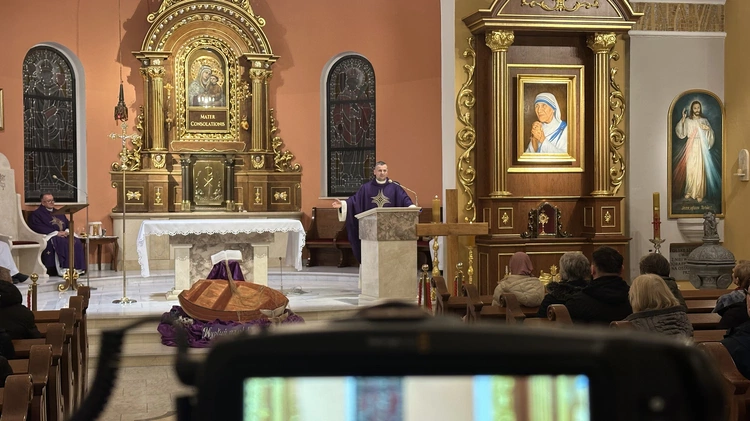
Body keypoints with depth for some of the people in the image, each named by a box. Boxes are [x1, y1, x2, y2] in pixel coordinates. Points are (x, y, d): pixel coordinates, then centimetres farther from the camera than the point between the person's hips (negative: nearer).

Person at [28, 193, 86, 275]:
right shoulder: (36, 214, 7)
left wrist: (67, 231, -4)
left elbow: (68, 224, 23)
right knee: (63, 243, -37)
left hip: (64, 235, 6)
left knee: (77, 243, -25)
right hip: (49, 237, -6)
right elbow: (39, 228, -8)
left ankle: (78, 267, -30)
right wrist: (57, 233, -16)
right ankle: (64, 268, -39)